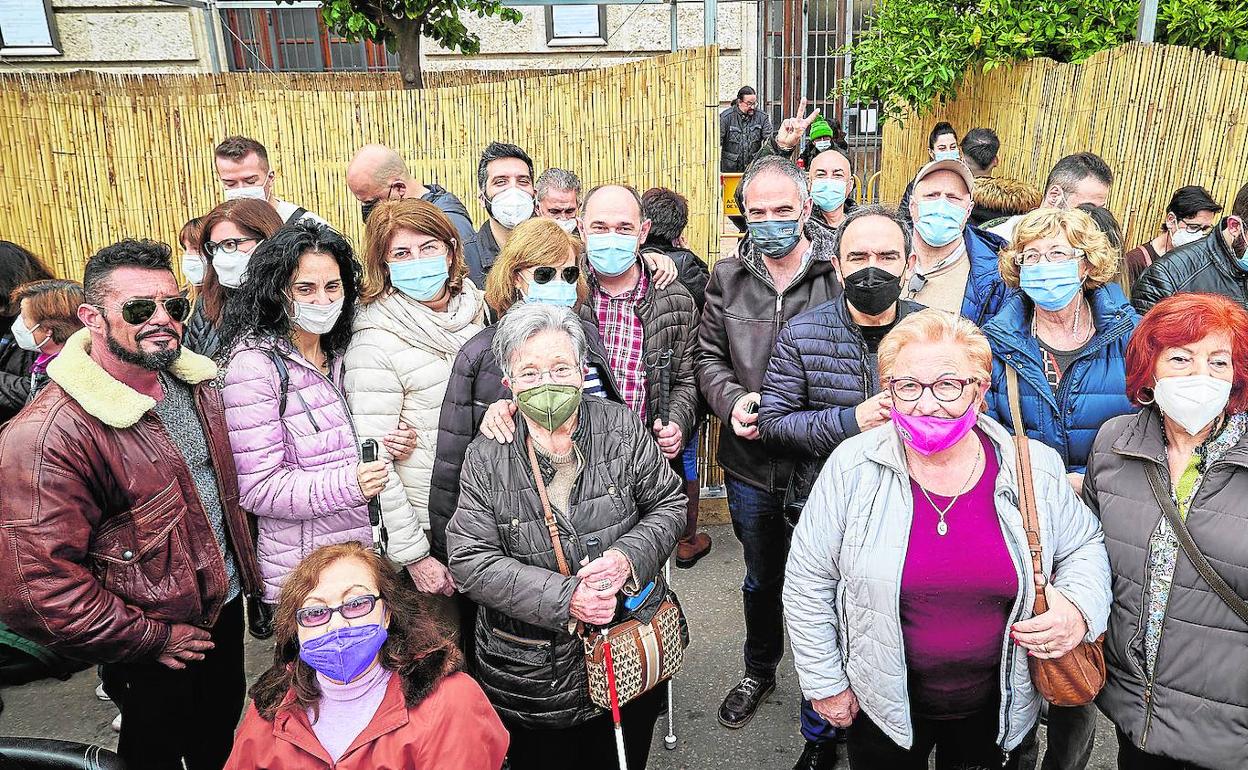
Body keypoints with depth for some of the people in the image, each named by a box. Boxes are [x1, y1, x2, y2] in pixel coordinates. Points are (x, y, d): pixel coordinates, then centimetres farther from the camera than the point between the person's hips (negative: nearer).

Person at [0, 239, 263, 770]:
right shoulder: (50, 436, -28)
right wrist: (150, 640, -19)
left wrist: (246, 571, 11)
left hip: (225, 605, 6)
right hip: (155, 652, -6)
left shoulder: (194, 382, -4)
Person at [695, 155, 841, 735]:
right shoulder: (728, 277, 2)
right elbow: (708, 356, 8)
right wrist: (732, 401, -11)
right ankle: (759, 671, 48)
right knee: (761, 578, 24)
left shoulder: (839, 272, -11)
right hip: (750, 465, 3)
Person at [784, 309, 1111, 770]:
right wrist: (825, 681, -4)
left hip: (1000, 708, 2)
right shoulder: (853, 468, -16)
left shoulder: (1034, 469, -11)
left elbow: (1084, 546, 6)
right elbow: (808, 580, -8)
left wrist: (1080, 608, -15)